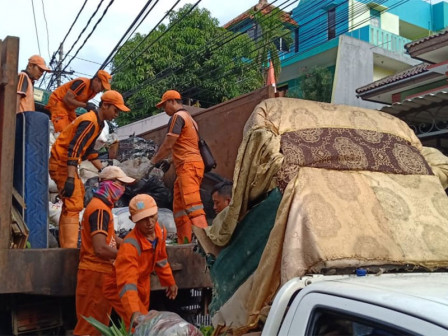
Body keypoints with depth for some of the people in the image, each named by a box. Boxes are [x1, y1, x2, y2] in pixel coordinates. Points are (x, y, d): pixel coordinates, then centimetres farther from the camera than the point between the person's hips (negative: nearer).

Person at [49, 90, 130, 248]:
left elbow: (89, 150, 22)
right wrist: (71, 178, -34)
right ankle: (69, 249, -18)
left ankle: (66, 244, 27)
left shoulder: (97, 123, 13)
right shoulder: (90, 122, -19)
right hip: (62, 163, -11)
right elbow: (74, 149, -28)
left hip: (66, 163, 11)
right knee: (73, 205, -15)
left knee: (74, 203, 17)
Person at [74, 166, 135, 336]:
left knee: (99, 322, 17)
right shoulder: (100, 209, -18)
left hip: (101, 272, 10)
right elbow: (100, 248, -26)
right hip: (96, 273, -10)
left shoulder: (101, 206, 14)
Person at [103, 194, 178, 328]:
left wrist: (170, 282, 16)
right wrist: (134, 312, -59)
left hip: (143, 284, 8)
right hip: (119, 288, -8)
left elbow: (160, 260, 5)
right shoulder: (130, 245, -38)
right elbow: (126, 282, -46)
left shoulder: (160, 231, -14)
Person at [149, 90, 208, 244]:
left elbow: (167, 145, -8)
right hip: (188, 166, 10)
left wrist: (153, 161, 6)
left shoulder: (178, 116, -4)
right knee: (179, 207, 10)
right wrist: (159, 159, 33)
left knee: (192, 204, -19)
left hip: (188, 165, -10)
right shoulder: (188, 117, 27)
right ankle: (185, 244, 11)